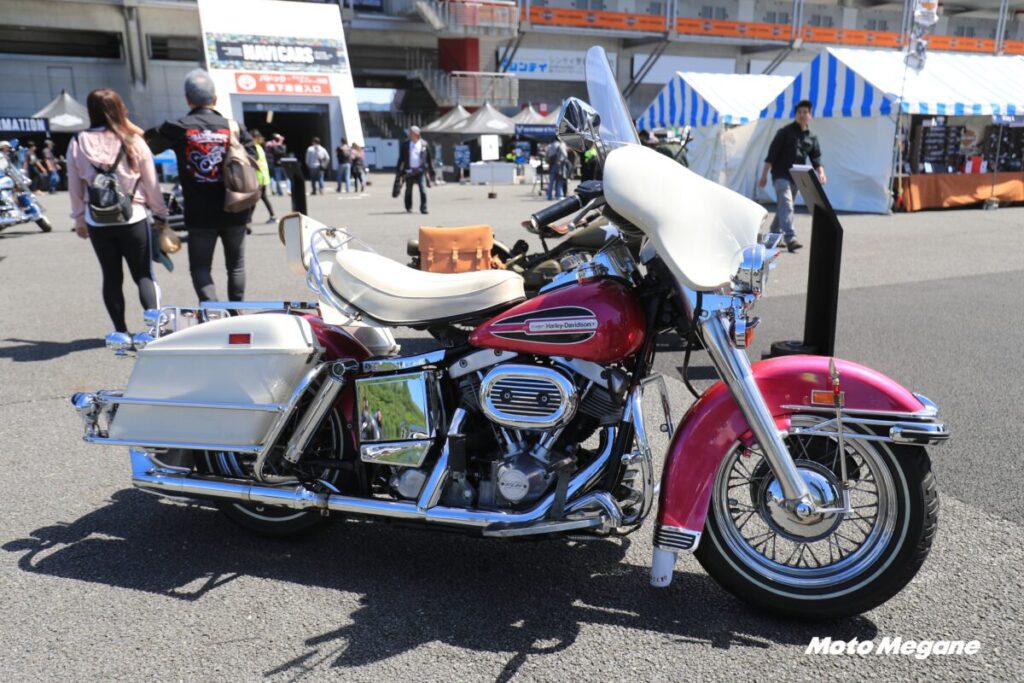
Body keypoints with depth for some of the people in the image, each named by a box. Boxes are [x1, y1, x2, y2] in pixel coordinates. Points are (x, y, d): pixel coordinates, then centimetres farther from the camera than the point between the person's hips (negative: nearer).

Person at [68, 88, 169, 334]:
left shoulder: (78, 144, -2)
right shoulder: (133, 141, -7)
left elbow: (74, 187, 5)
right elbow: (151, 184, -2)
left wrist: (79, 218, 17)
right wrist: (160, 214, 9)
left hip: (97, 222, 2)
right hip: (133, 219, -2)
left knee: (112, 277, 12)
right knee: (143, 275, 6)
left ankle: (121, 331, 16)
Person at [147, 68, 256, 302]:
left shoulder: (177, 128, -3)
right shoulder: (234, 127, 1)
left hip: (199, 215, -1)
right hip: (234, 213, 2)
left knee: (200, 267, 8)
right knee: (236, 265, 15)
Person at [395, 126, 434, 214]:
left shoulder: (424, 144, 2)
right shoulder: (405, 144, 5)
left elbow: (429, 158, 7)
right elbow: (401, 158, 9)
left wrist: (431, 171, 5)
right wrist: (399, 171, 6)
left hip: (420, 171, -2)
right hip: (409, 171, 2)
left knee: (423, 190, -12)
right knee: (408, 190, 10)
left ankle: (423, 208, -5)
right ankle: (408, 208, 25)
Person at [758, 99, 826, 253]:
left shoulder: (812, 137, 12)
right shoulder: (785, 132, -4)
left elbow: (816, 158, 8)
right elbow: (771, 154, -7)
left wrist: (821, 173, -12)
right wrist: (764, 175, -12)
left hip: (796, 177, 6)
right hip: (781, 175, -6)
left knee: (783, 206, 15)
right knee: (786, 203, -20)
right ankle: (790, 239, -31)